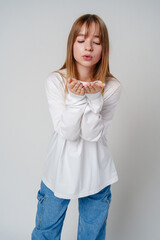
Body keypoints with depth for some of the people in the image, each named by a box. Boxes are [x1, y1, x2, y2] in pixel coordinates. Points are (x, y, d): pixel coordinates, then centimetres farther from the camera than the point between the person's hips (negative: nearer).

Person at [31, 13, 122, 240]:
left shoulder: (112, 87, -9)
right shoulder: (55, 81, -11)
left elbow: (93, 134, -16)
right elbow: (67, 132, -17)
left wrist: (93, 97, -28)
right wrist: (76, 97, -29)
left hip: (95, 173, 1)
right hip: (59, 168, 0)